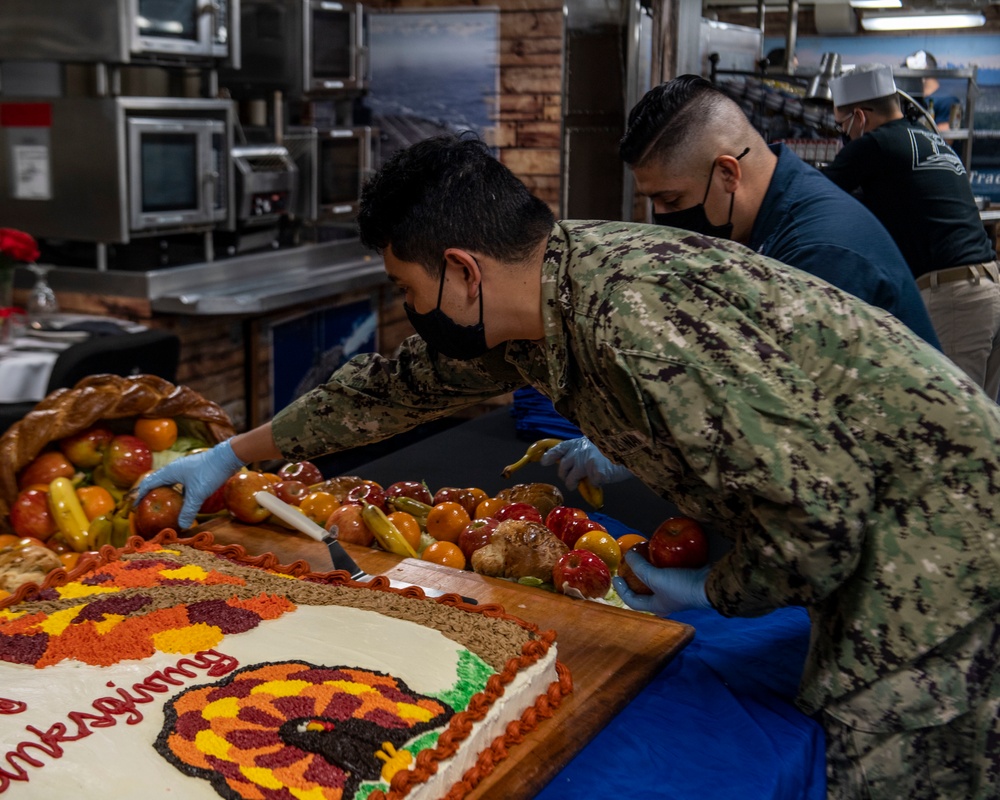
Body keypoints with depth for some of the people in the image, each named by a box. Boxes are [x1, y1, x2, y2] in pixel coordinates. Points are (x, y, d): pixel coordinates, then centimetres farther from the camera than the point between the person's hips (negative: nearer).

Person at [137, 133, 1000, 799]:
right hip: (865, 529, 8)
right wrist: (233, 455, 23)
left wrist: (714, 592, -9)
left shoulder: (635, 317, -29)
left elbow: (819, 508, -28)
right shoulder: (538, 301, 1)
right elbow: (395, 386, 15)